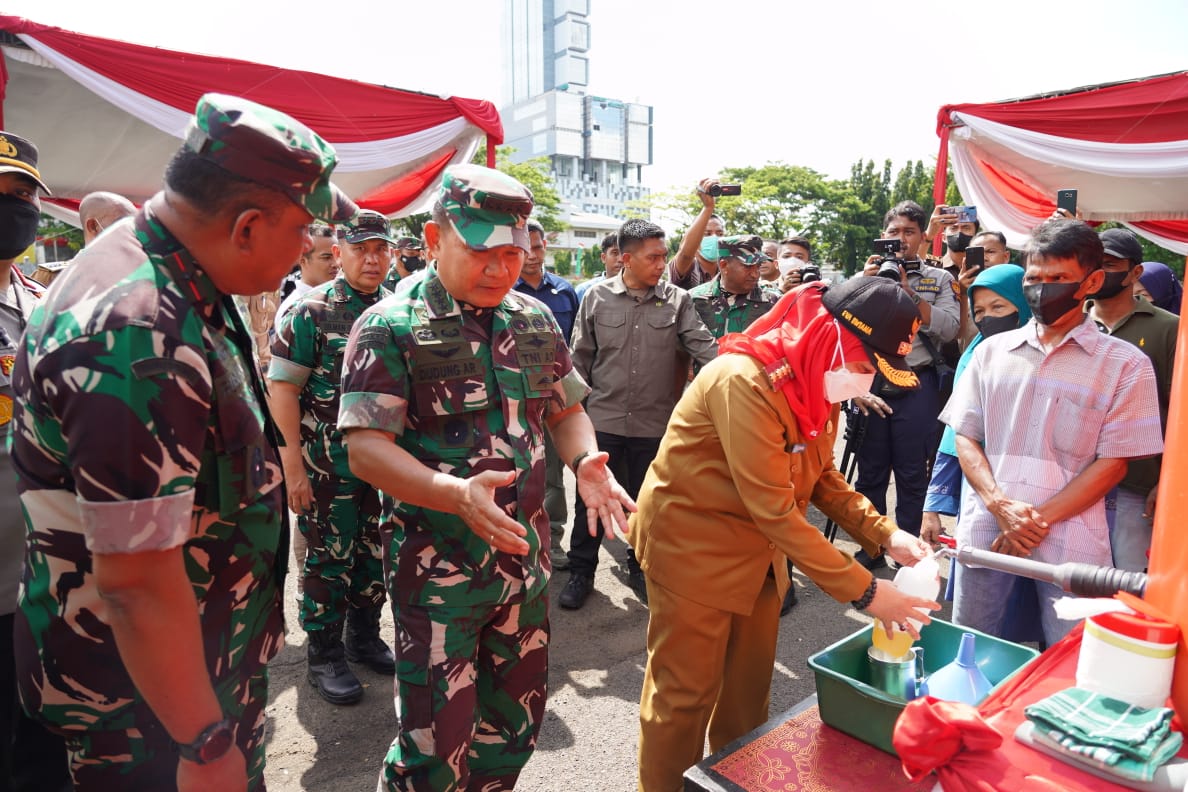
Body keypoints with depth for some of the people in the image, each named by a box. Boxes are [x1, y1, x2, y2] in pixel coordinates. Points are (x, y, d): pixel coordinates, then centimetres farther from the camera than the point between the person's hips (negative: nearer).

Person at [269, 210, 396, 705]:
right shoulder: (311, 311, -9)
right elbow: (281, 388, -11)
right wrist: (293, 467, -16)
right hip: (328, 465, -5)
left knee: (376, 554, 15)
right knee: (329, 558, 7)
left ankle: (365, 638, 35)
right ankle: (324, 657, 25)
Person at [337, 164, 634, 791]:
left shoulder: (535, 320, 5)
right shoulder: (390, 326, -12)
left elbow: (566, 410, 13)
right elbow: (365, 448, -18)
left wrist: (584, 460, -8)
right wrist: (457, 494, -33)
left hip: (525, 559, 6)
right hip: (437, 568, -5)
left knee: (518, 721, 21)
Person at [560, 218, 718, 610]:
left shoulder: (677, 300, -2)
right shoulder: (598, 297, -2)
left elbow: (705, 348, -5)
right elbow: (581, 358, 3)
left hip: (654, 423, 1)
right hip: (602, 420, 0)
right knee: (590, 500, 9)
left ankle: (641, 568, 36)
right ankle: (581, 571, 27)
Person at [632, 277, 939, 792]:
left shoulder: (818, 384, 0)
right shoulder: (745, 382, -29)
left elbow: (822, 476, 6)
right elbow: (774, 510, -29)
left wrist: (886, 535, -8)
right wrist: (863, 592, -24)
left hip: (757, 548, 8)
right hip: (693, 545, -8)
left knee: (750, 685, 18)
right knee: (685, 692, 6)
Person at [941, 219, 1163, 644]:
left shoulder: (1125, 363, 2)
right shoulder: (991, 351, 9)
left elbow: (1113, 462, -3)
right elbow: (965, 437, 6)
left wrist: (1040, 519, -12)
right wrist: (1001, 506, -9)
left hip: (1069, 539, -2)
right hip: (986, 529, 2)